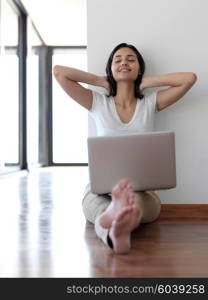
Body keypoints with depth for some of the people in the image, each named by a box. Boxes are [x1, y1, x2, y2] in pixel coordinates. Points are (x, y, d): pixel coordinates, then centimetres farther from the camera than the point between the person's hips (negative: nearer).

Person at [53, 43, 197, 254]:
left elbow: (190, 78, 3)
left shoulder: (150, 103, 12)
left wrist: (146, 82, 9)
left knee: (136, 199, -38)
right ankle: (115, 234, -71)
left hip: (142, 191, 1)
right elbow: (58, 72, 4)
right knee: (98, 205, -38)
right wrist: (102, 81, 11)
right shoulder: (98, 103, 9)